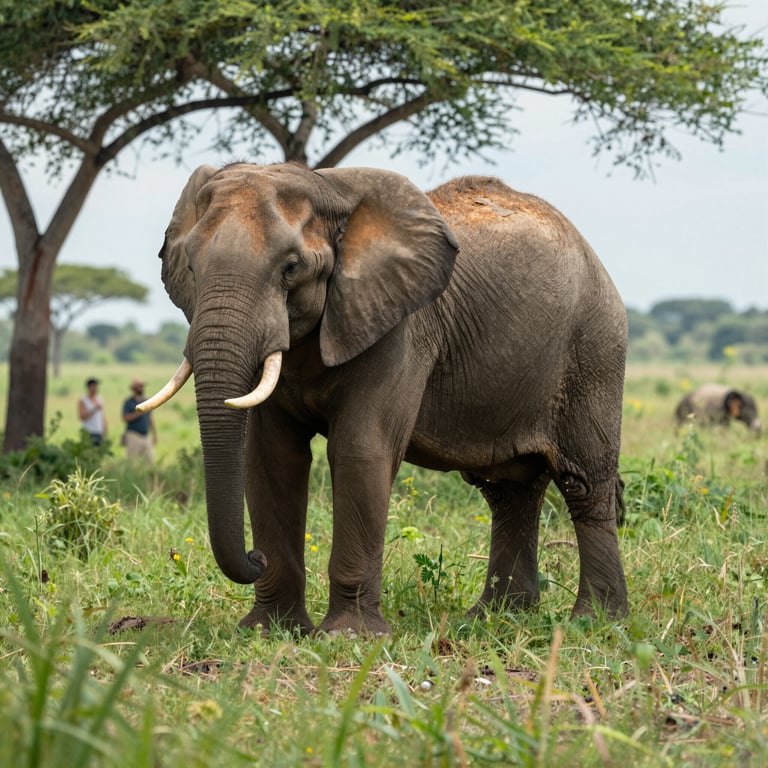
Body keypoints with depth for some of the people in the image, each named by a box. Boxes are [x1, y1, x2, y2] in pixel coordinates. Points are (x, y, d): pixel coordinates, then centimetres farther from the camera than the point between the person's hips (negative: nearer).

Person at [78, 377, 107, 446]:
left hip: (99, 433, 5)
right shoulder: (82, 401, -2)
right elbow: (82, 417, -12)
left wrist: (105, 433, 11)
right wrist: (95, 409, -17)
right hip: (88, 433, -5)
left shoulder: (100, 400, 15)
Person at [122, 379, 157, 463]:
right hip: (134, 436, -6)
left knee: (151, 461, -1)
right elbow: (125, 418, -13)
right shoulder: (129, 402, -3)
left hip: (146, 436, 6)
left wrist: (154, 434, 15)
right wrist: (138, 413, -20)